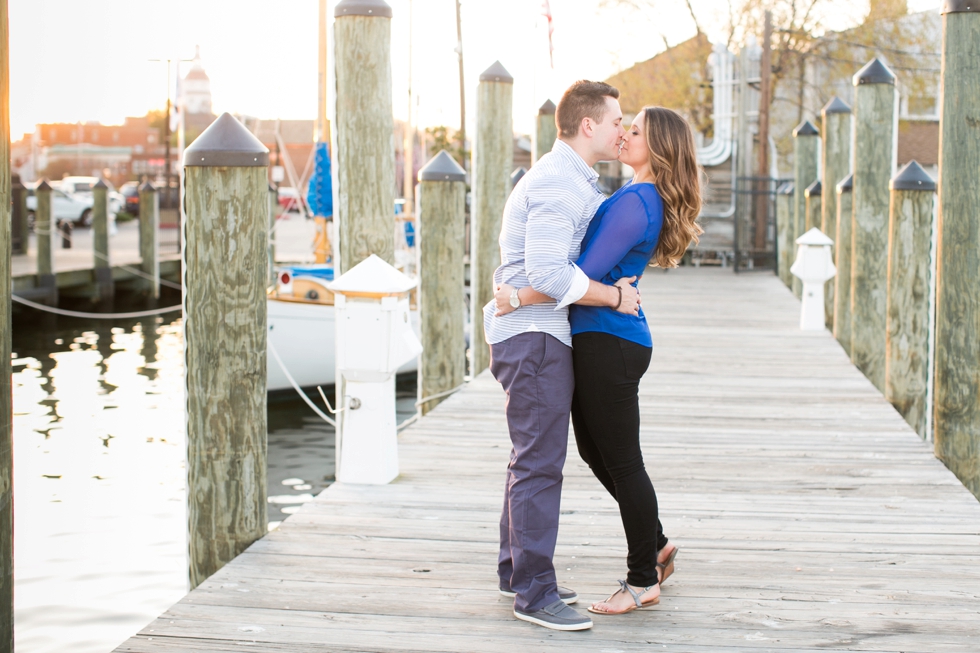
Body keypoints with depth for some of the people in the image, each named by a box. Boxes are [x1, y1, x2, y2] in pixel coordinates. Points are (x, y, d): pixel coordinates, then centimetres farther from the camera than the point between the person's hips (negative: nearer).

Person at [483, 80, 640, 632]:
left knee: (535, 457, 17)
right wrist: (614, 295, -17)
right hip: (534, 334, -11)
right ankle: (534, 593, -5)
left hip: (543, 336, 11)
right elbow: (548, 272, -27)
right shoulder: (557, 184, -17)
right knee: (541, 461, -9)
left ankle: (517, 571, 28)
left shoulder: (578, 182, 18)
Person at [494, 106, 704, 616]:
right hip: (596, 340, 10)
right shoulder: (642, 198, 14)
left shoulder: (634, 204, -18)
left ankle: (643, 582, 11)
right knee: (595, 451, 20)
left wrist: (519, 298, -16)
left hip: (608, 343, -10)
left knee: (622, 461, 0)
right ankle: (656, 546, 33)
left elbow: (586, 274, -23)